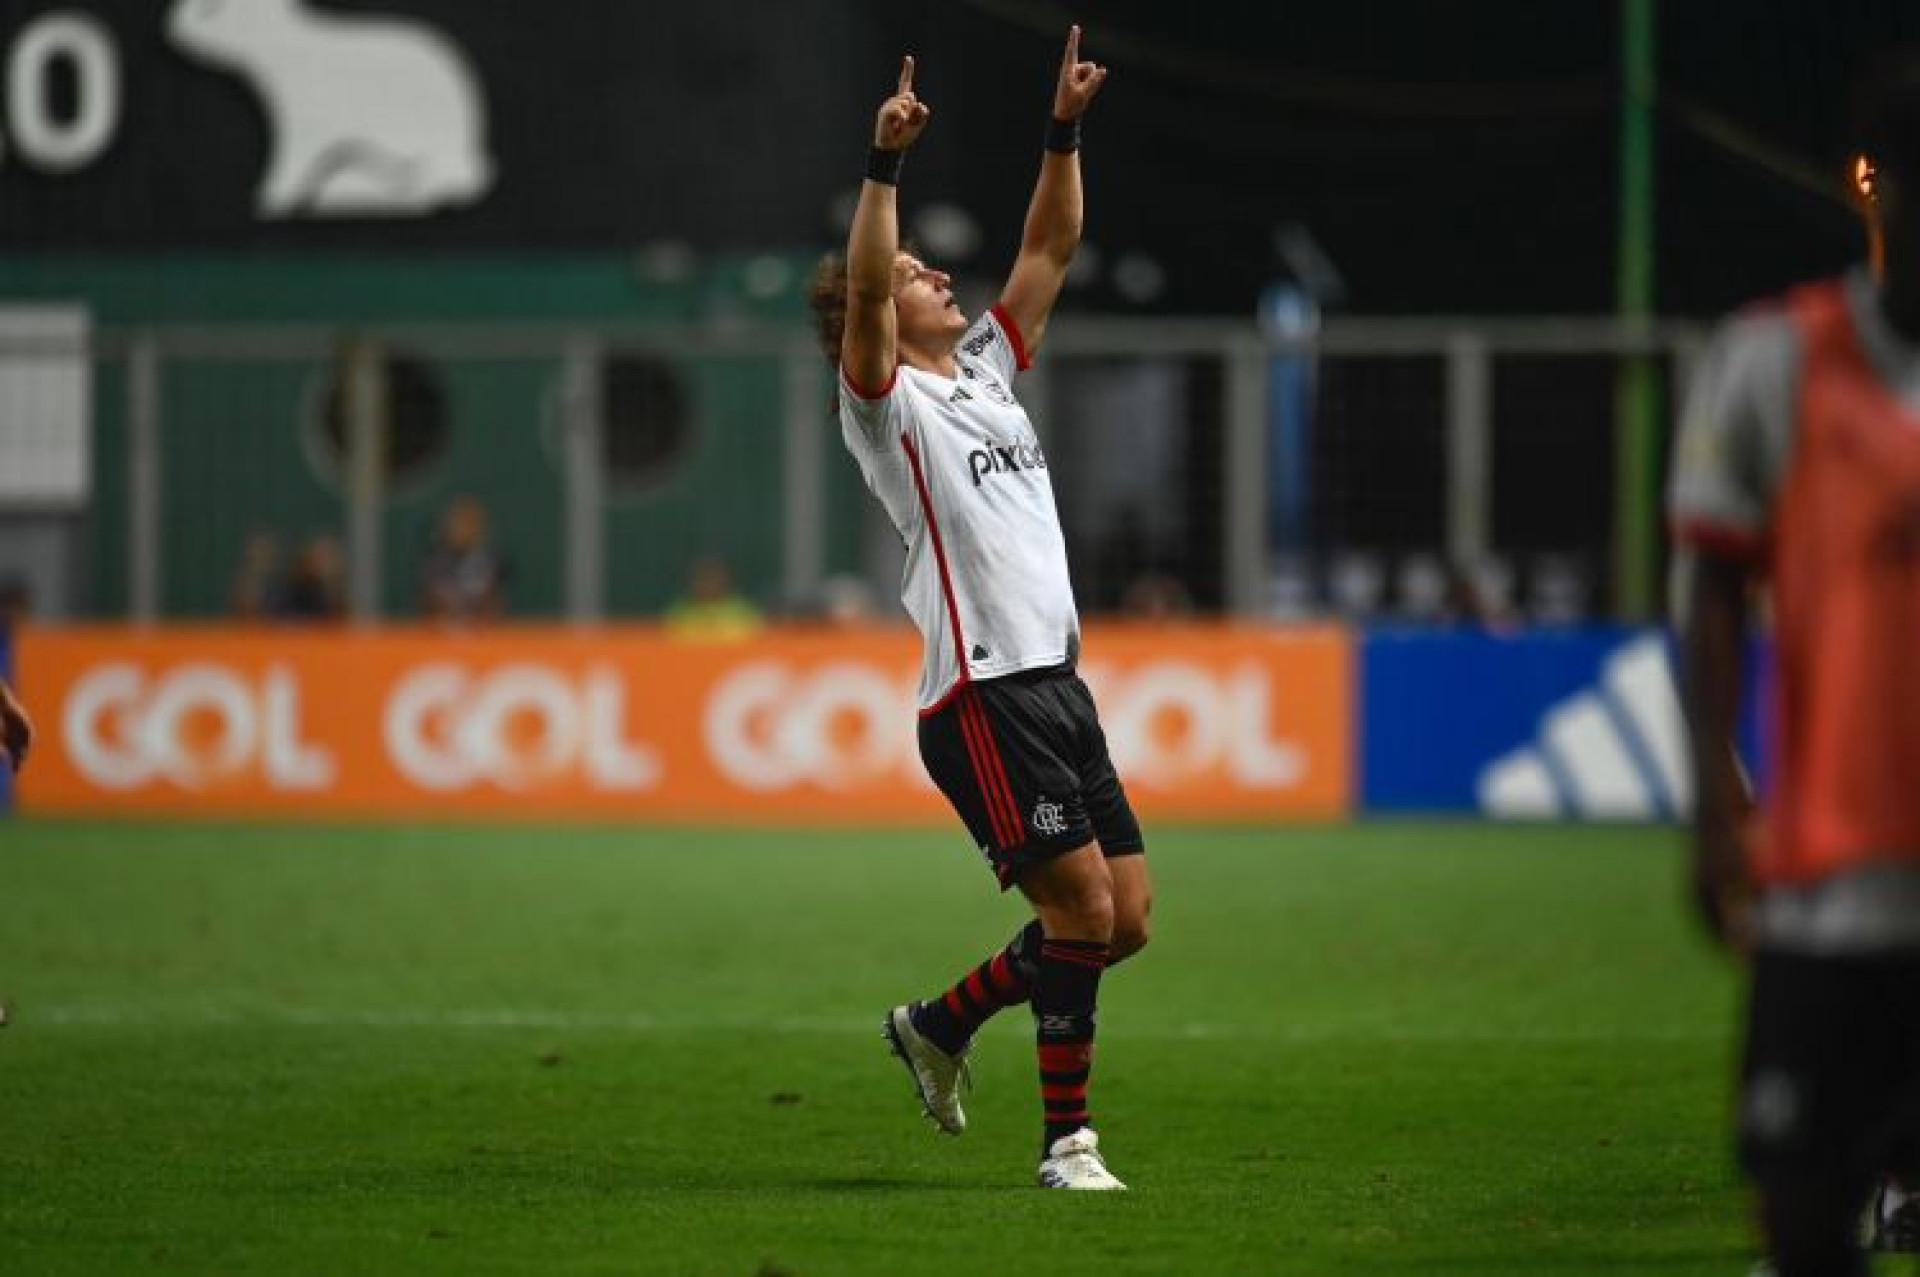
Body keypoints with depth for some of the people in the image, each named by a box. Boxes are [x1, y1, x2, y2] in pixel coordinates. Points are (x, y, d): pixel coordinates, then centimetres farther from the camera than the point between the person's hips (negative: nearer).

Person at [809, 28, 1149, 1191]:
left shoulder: (987, 373, 19)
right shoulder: (888, 401, -2)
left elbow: (1050, 248, 21)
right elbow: (860, 287, -19)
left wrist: (1066, 130, 12)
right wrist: (886, 163, -26)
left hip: (1058, 683, 8)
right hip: (984, 694, -8)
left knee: (1124, 919, 6)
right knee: (1082, 905, -13)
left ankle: (941, 1025, 25)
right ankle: (1066, 1141, -5)